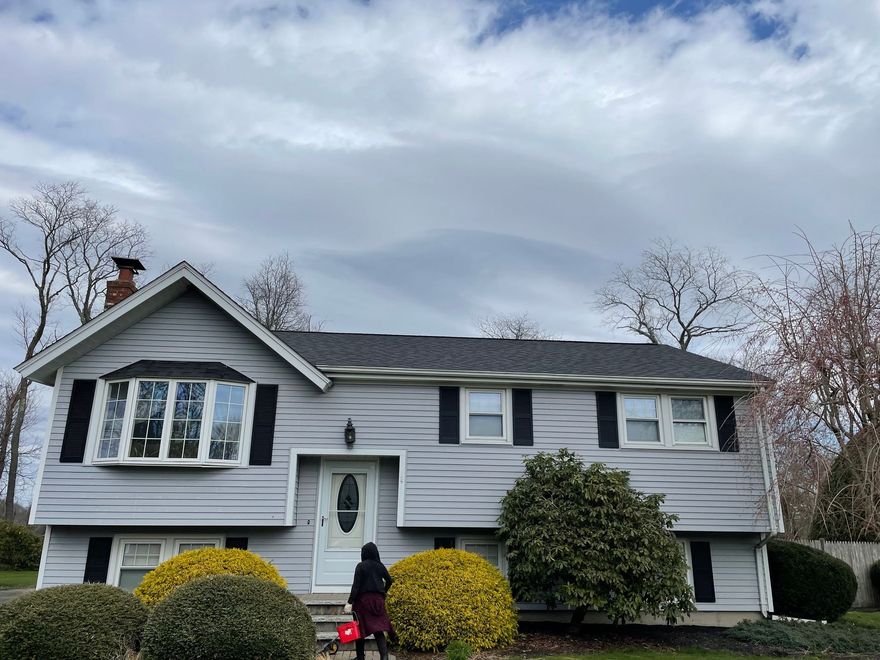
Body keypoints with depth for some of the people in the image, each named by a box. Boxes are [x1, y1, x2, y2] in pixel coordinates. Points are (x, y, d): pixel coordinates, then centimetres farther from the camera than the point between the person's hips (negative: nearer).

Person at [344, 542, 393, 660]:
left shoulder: (361, 566, -8)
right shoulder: (380, 566, 5)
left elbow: (356, 585, -12)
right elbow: (389, 581, 11)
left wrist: (350, 603, -12)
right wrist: (382, 593, 28)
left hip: (363, 600, -4)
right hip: (378, 600, 4)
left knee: (360, 629, 10)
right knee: (378, 630, 2)